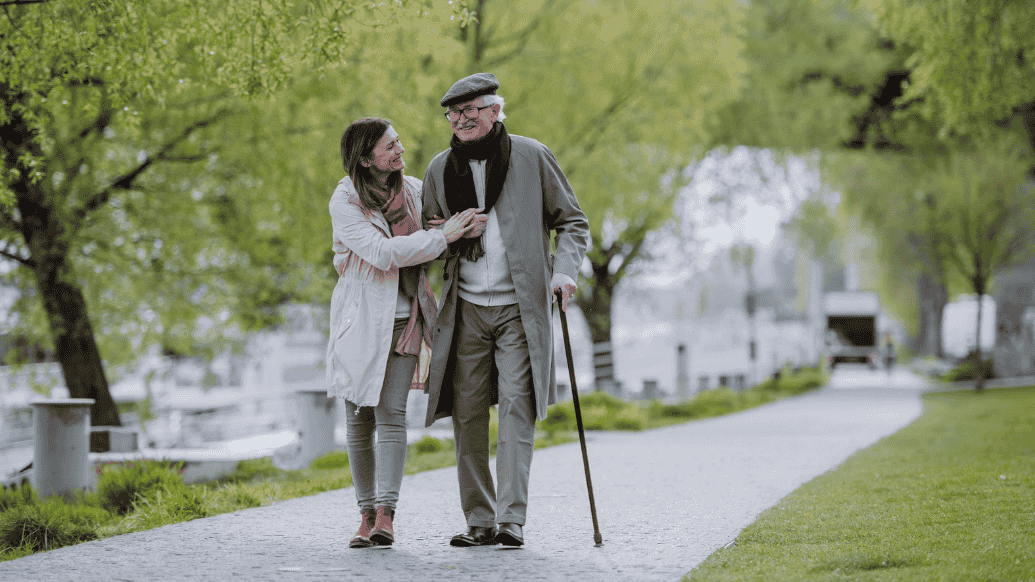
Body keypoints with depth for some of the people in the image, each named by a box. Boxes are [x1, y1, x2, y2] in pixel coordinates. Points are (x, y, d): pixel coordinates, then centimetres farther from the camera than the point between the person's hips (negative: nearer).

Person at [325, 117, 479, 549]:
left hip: (404, 318, 2)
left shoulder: (412, 190, 6)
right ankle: (367, 514, 11)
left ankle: (385, 514, -15)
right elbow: (384, 253, -20)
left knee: (391, 413, -10)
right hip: (361, 319, -2)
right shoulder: (345, 202, -9)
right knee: (359, 419, 1)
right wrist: (443, 236, -21)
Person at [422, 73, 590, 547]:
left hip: (520, 308, -3)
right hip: (465, 310, 3)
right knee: (468, 414, 1)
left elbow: (573, 222, 7)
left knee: (517, 407, -11)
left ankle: (511, 519, -12)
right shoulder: (440, 169, 10)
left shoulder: (531, 157, 2)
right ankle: (479, 520, 8)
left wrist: (565, 270, -9)